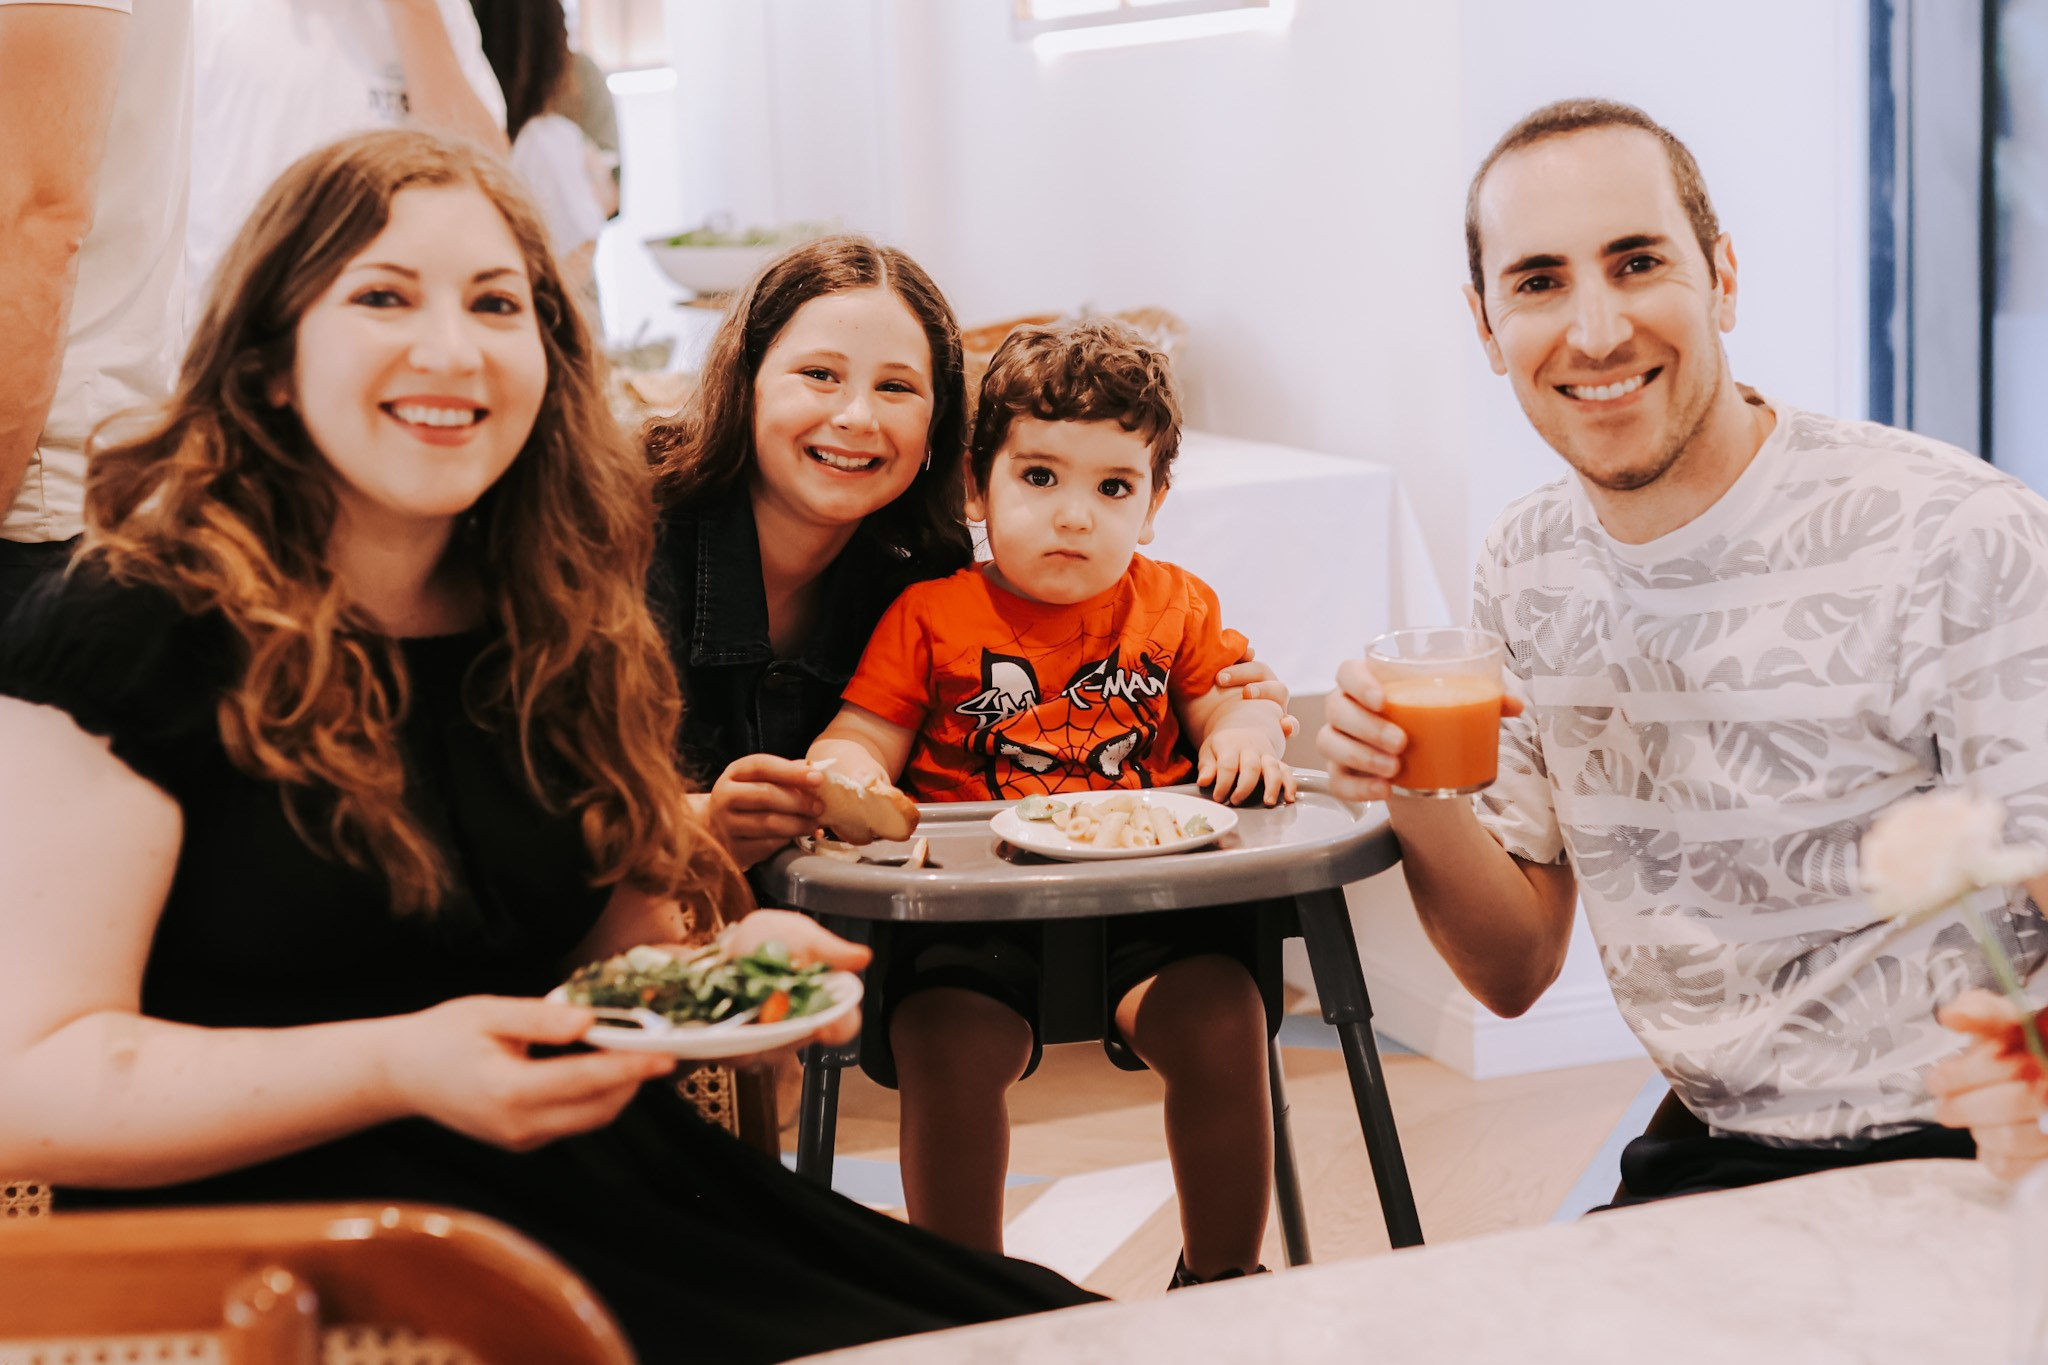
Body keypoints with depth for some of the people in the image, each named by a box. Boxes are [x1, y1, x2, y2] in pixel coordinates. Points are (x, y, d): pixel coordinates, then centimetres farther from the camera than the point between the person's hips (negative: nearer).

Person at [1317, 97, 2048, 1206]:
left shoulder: (1957, 540, -17)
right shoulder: (1524, 570, 4)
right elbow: (1516, 970, 10)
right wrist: (1421, 802, -10)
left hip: (1952, 1162, -4)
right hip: (1704, 1156, 5)